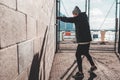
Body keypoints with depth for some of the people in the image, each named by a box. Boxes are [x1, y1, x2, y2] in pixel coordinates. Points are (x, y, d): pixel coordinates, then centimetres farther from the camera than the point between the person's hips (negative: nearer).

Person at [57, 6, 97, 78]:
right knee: (86, 53, 24)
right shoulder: (84, 17, 12)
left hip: (83, 40, -9)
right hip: (87, 39, 9)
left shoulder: (78, 18, -13)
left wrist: (58, 17, -1)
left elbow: (67, 19, -12)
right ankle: (93, 66, 38)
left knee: (78, 55, -4)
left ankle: (80, 73, -1)